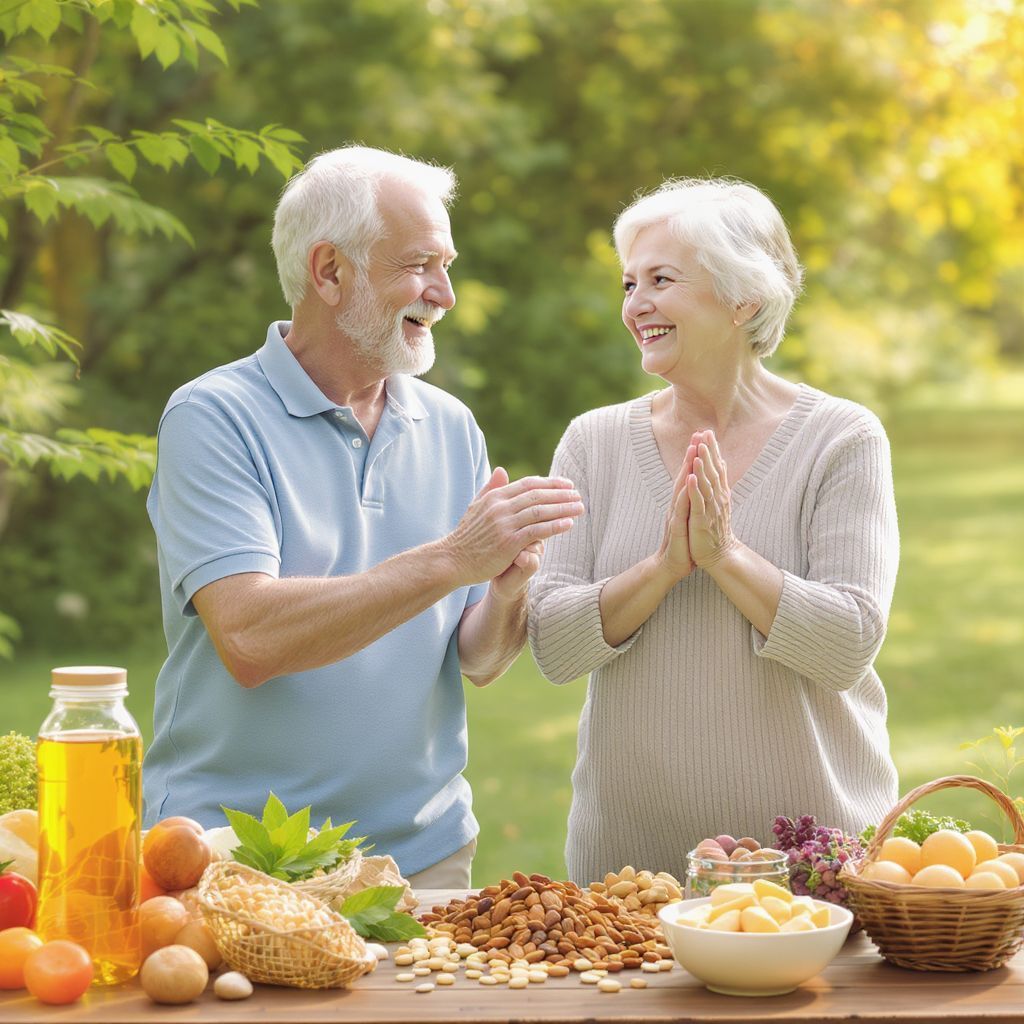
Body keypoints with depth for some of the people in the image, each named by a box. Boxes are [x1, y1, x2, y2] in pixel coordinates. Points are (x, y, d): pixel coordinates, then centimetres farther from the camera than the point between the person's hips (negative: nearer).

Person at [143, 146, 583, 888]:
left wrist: (507, 590, -16)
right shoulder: (214, 418, -10)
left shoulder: (451, 428, 6)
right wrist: (451, 559, -24)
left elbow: (477, 662, 7)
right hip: (236, 857, -4)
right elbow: (248, 639, -23)